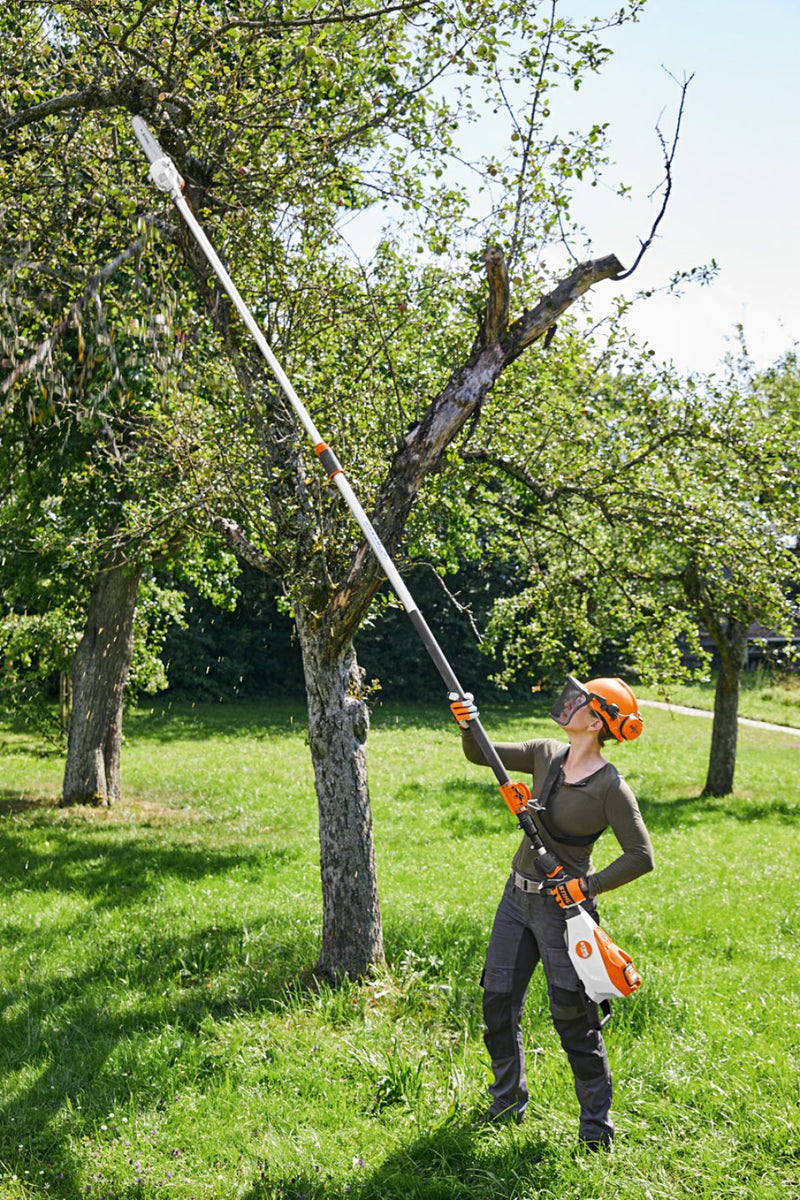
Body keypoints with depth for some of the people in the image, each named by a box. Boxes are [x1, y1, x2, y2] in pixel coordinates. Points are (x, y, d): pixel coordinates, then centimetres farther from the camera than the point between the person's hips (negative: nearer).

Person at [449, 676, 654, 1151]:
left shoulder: (610, 786, -16)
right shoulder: (547, 755, 1)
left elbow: (642, 856, -14)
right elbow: (481, 755, 4)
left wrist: (587, 888, -18)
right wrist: (467, 724, -15)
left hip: (562, 906, -7)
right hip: (518, 896, 7)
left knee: (573, 1016, 0)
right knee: (498, 1001, 12)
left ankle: (597, 1122, 18)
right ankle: (508, 1104, 31)